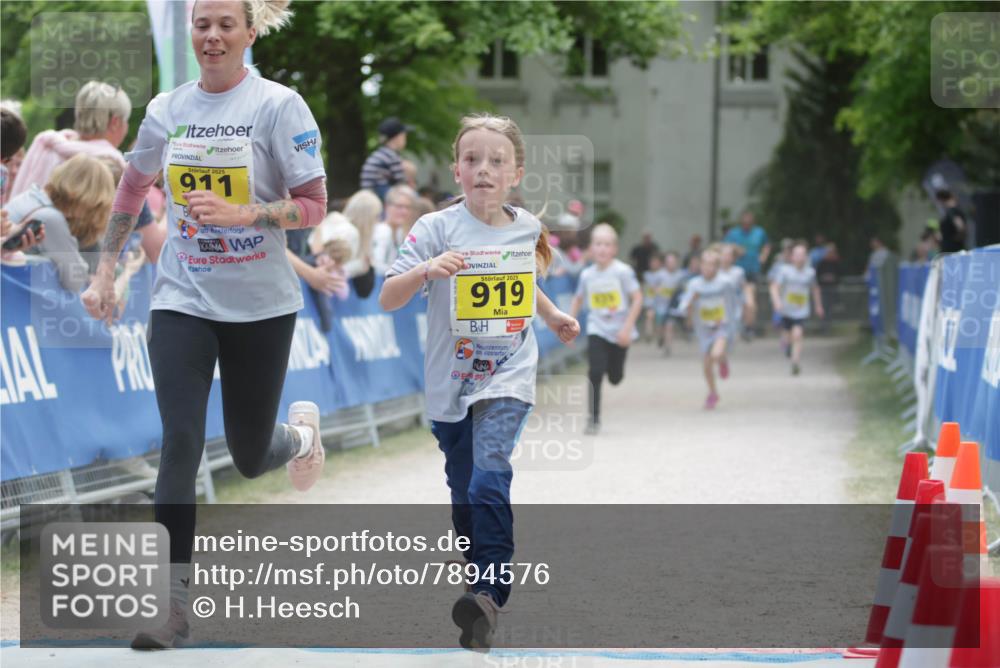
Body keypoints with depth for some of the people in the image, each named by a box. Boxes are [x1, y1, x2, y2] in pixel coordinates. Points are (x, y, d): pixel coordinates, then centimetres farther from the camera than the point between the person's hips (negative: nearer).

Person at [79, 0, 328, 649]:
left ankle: (301, 430, 48)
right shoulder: (167, 109, 3)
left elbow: (314, 205, -10)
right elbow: (132, 190, 19)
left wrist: (241, 213, -25)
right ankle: (176, 605, -11)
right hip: (183, 299, 2)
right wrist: (105, 273, 17)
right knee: (180, 444, -13)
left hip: (261, 304, -2)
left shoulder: (278, 105, -9)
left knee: (250, 459, 10)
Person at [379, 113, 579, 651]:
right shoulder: (437, 228, -11)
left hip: (507, 378, 0)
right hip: (451, 381, 0)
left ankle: (490, 594, -23)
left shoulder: (525, 227, 0)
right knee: (463, 496, 14)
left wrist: (553, 316, 28)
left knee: (489, 482, -21)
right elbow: (388, 299, -19)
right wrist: (427, 269, -35)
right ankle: (480, 579, 35)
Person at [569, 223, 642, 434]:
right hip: (597, 330, 1)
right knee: (595, 373, -13)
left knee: (614, 377, 8)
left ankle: (615, 366, 47)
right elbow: (578, 299, 13)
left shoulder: (622, 271, -14)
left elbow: (637, 299, -11)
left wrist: (627, 327, -16)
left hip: (619, 332, -1)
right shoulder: (587, 275, -3)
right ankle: (593, 418, -4)